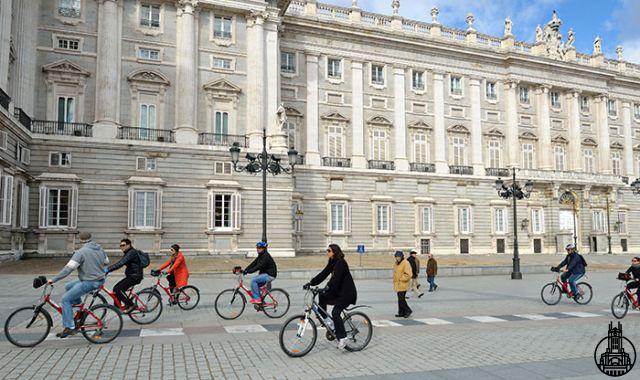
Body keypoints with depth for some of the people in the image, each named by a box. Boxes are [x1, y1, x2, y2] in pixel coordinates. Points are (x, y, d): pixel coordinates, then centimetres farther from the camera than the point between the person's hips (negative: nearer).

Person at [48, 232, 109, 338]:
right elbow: (106, 262, 19)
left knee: (66, 299, -2)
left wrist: (54, 280, -12)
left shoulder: (81, 252, -15)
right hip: (100, 280, 8)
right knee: (68, 286, 23)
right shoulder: (100, 249, 7)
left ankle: (69, 328, -5)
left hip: (89, 282, -8)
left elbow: (68, 268, -18)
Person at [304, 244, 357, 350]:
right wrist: (310, 283, -5)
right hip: (338, 291, 9)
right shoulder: (332, 263, 9)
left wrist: (327, 287, -43)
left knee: (335, 312, -20)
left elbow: (336, 278, -30)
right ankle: (323, 319, 6)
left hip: (348, 293, -9)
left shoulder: (341, 263, -18)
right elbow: (323, 274, 4)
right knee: (322, 296, -6)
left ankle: (342, 338, -14)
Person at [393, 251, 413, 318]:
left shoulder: (406, 263, -13)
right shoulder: (397, 263, 15)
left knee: (401, 299, -11)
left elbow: (408, 274, -20)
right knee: (400, 299, 11)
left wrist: (401, 279, -16)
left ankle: (408, 311, 2)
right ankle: (401, 313, 17)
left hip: (403, 284, -9)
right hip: (398, 285, 9)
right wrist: (395, 281, 17)